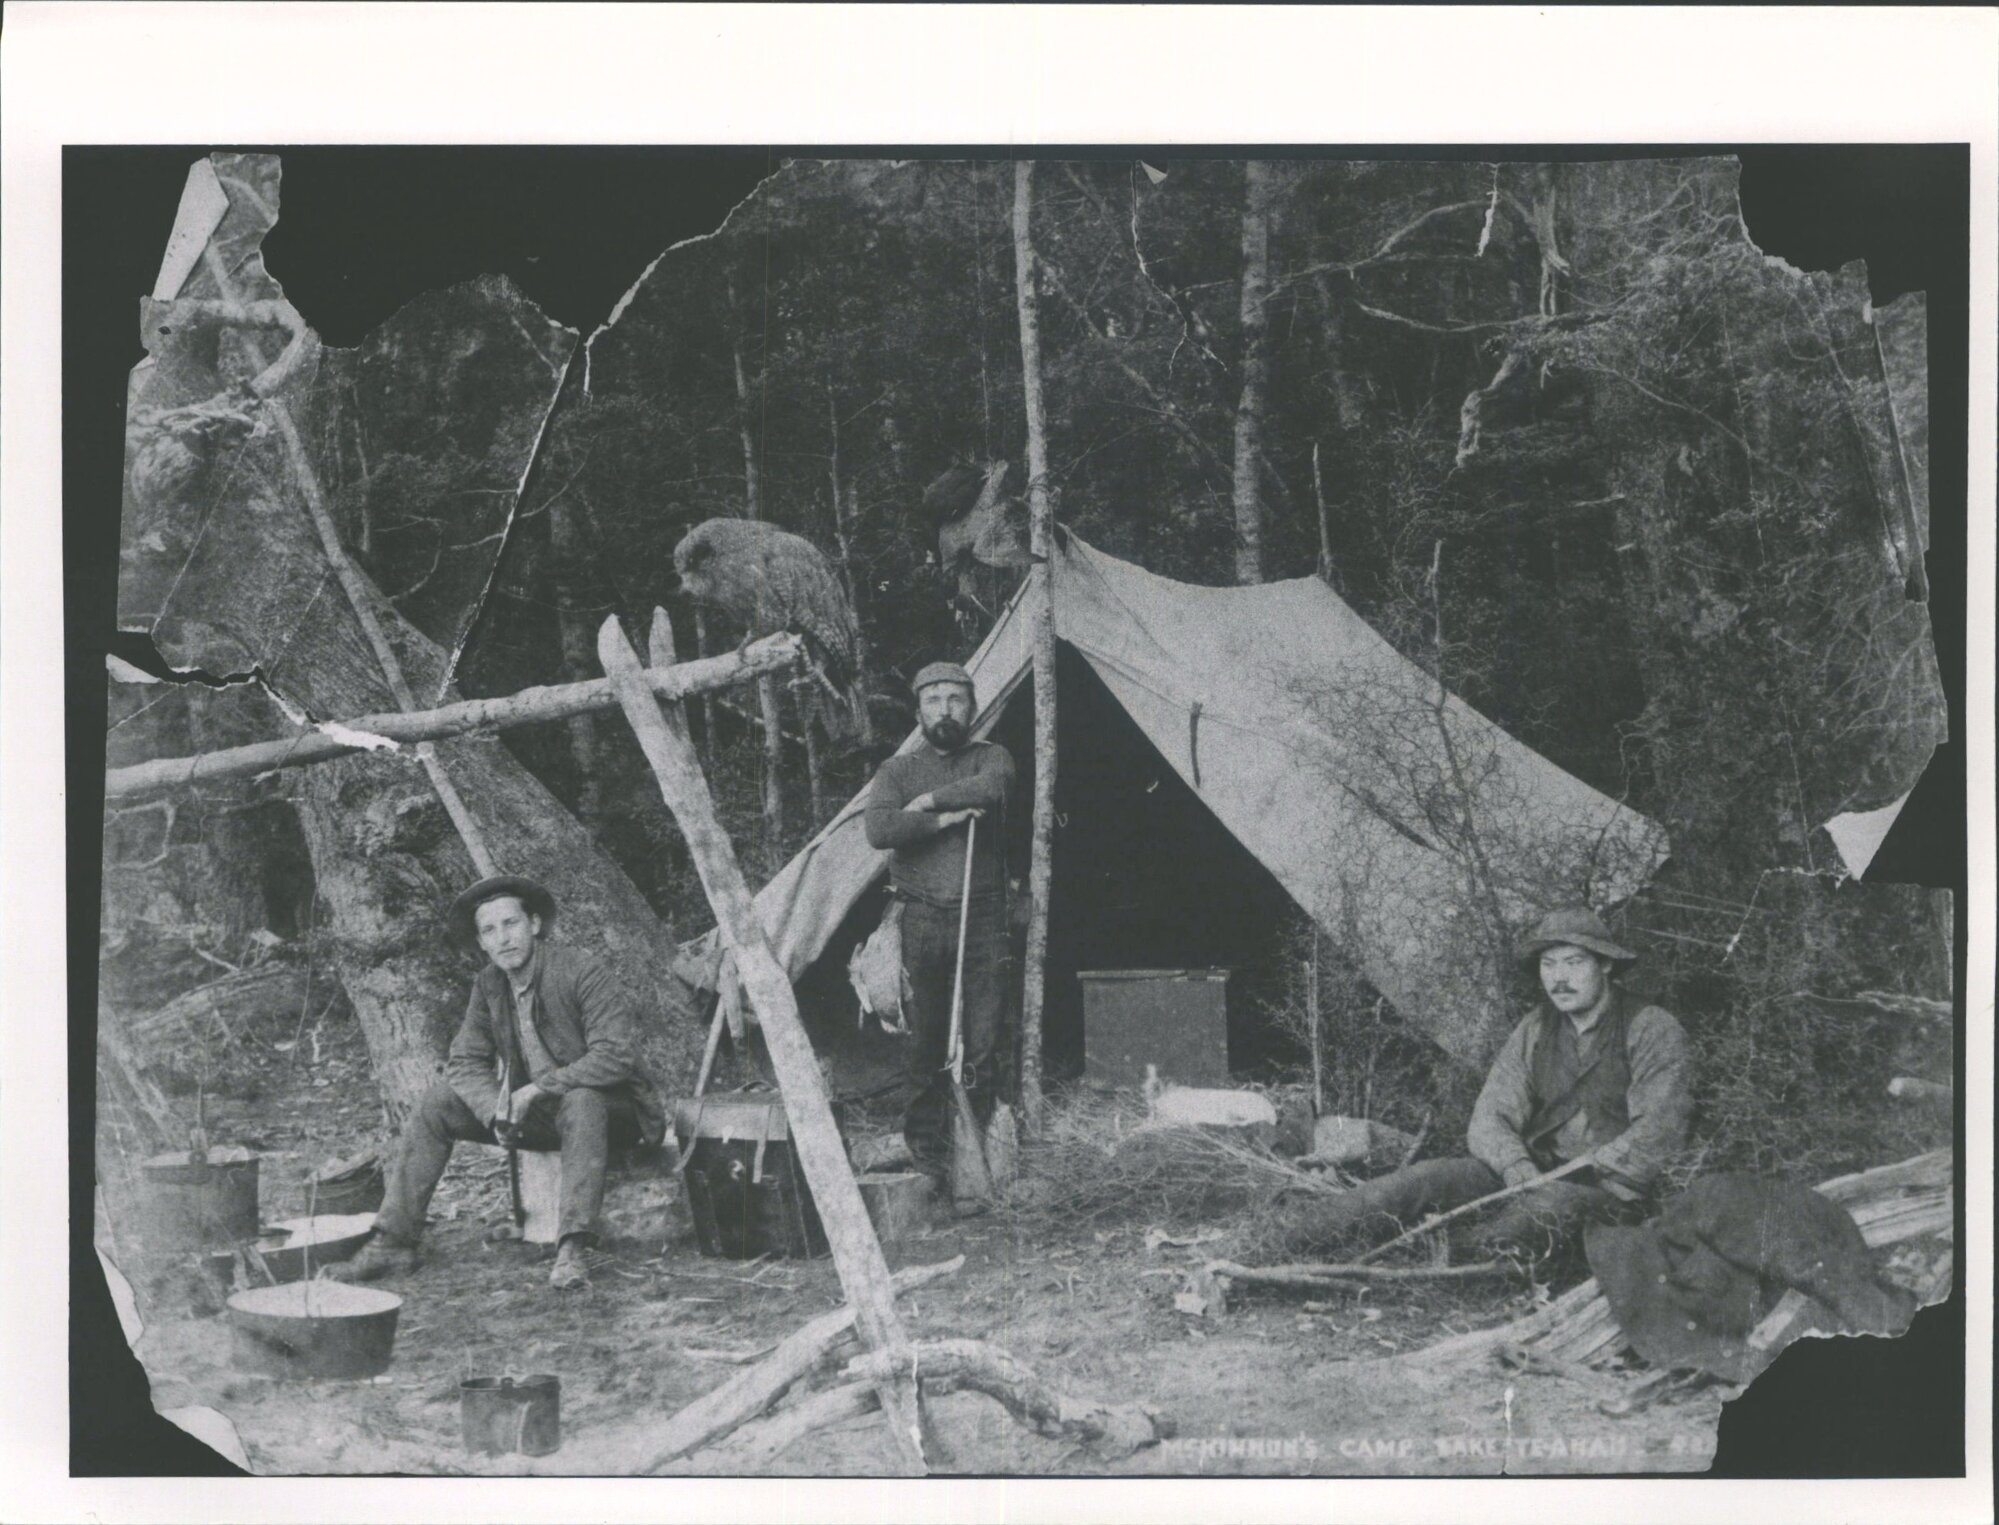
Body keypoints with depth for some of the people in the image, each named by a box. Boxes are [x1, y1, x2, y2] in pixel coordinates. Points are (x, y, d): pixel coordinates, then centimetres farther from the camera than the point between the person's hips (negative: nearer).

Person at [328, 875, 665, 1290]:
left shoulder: (583, 971, -20)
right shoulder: (489, 984, 0)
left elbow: (616, 1054, -28)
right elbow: (464, 1062, 1)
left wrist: (537, 1089, -28)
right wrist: (498, 1109, -19)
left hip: (603, 1105, -6)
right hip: (535, 1113, 6)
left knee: (580, 1102, -40)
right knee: (437, 1104, -7)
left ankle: (571, 1251, -44)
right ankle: (393, 1244, -9)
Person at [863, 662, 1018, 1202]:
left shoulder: (989, 757, 9)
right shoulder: (898, 770, 10)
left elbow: (994, 787, -16)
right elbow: (879, 829, -9)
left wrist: (929, 800, -9)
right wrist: (945, 819, -12)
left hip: (983, 919, 0)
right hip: (923, 920, 0)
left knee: (982, 1046, -3)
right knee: (926, 1045, 2)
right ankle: (927, 1150, 11)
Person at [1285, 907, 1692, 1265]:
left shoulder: (1652, 1030, -4)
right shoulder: (1534, 1031, 12)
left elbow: (1658, 1132, -13)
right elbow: (1490, 1119, 5)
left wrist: (1592, 1174, -21)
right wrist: (1519, 1170, -16)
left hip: (1617, 1190, -5)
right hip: (1538, 1170, 5)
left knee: (1554, 1202, -41)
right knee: (1434, 1176, -20)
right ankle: (1299, 1243, -37)